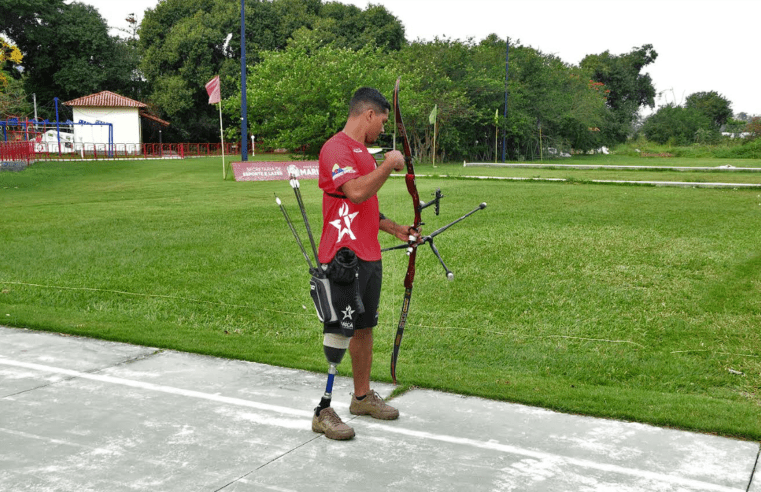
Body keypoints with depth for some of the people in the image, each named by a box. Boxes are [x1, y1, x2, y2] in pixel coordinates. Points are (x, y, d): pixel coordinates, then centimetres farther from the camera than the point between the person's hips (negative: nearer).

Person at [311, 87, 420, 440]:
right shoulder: (336, 148, -13)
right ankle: (323, 411, 3)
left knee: (364, 327, 16)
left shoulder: (363, 152, 19)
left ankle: (362, 396, 29)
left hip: (368, 256, 10)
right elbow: (356, 192, -28)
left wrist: (397, 230, 20)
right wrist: (389, 165, -18)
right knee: (338, 334, -6)